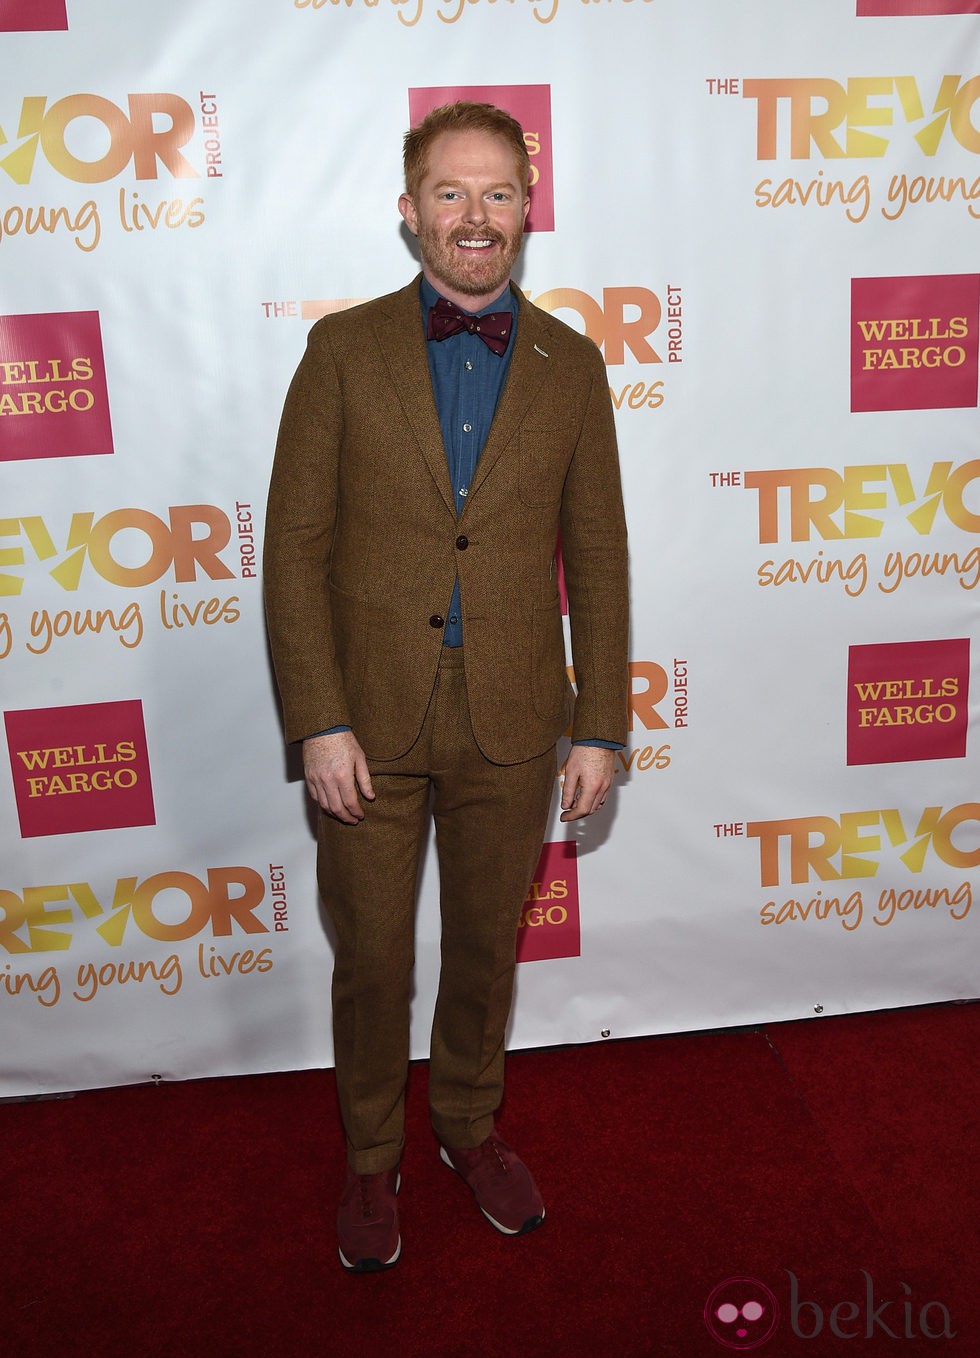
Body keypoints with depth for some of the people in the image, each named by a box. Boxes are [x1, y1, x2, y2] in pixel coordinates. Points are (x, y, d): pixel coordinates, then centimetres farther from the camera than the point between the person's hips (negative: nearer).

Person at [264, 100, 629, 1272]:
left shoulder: (570, 363, 3)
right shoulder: (343, 350, -2)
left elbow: (597, 555, 3)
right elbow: (295, 548, -5)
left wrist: (600, 728, 0)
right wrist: (320, 724, -11)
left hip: (511, 724, 2)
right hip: (371, 721, -1)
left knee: (486, 948, 18)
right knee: (371, 960, 13)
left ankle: (470, 1127, 45)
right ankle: (372, 1161, 39)